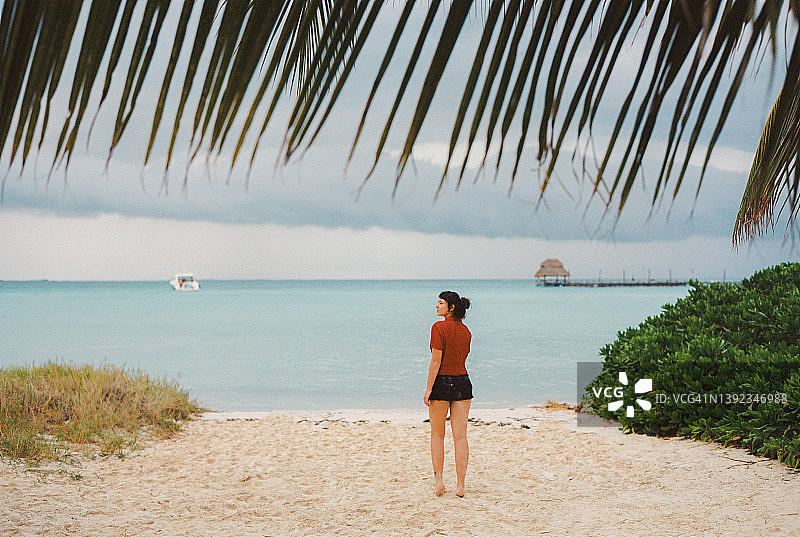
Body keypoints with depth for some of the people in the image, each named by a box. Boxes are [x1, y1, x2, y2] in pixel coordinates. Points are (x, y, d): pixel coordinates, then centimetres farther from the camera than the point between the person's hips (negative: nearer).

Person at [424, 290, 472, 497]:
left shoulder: (439, 327, -12)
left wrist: (428, 389, -12)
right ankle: (460, 484, 4)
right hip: (463, 383, 5)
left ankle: (439, 479, 7)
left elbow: (436, 361, -15)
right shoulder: (465, 331, 7)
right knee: (460, 436, 4)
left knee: (437, 434, 10)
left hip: (442, 382, -5)